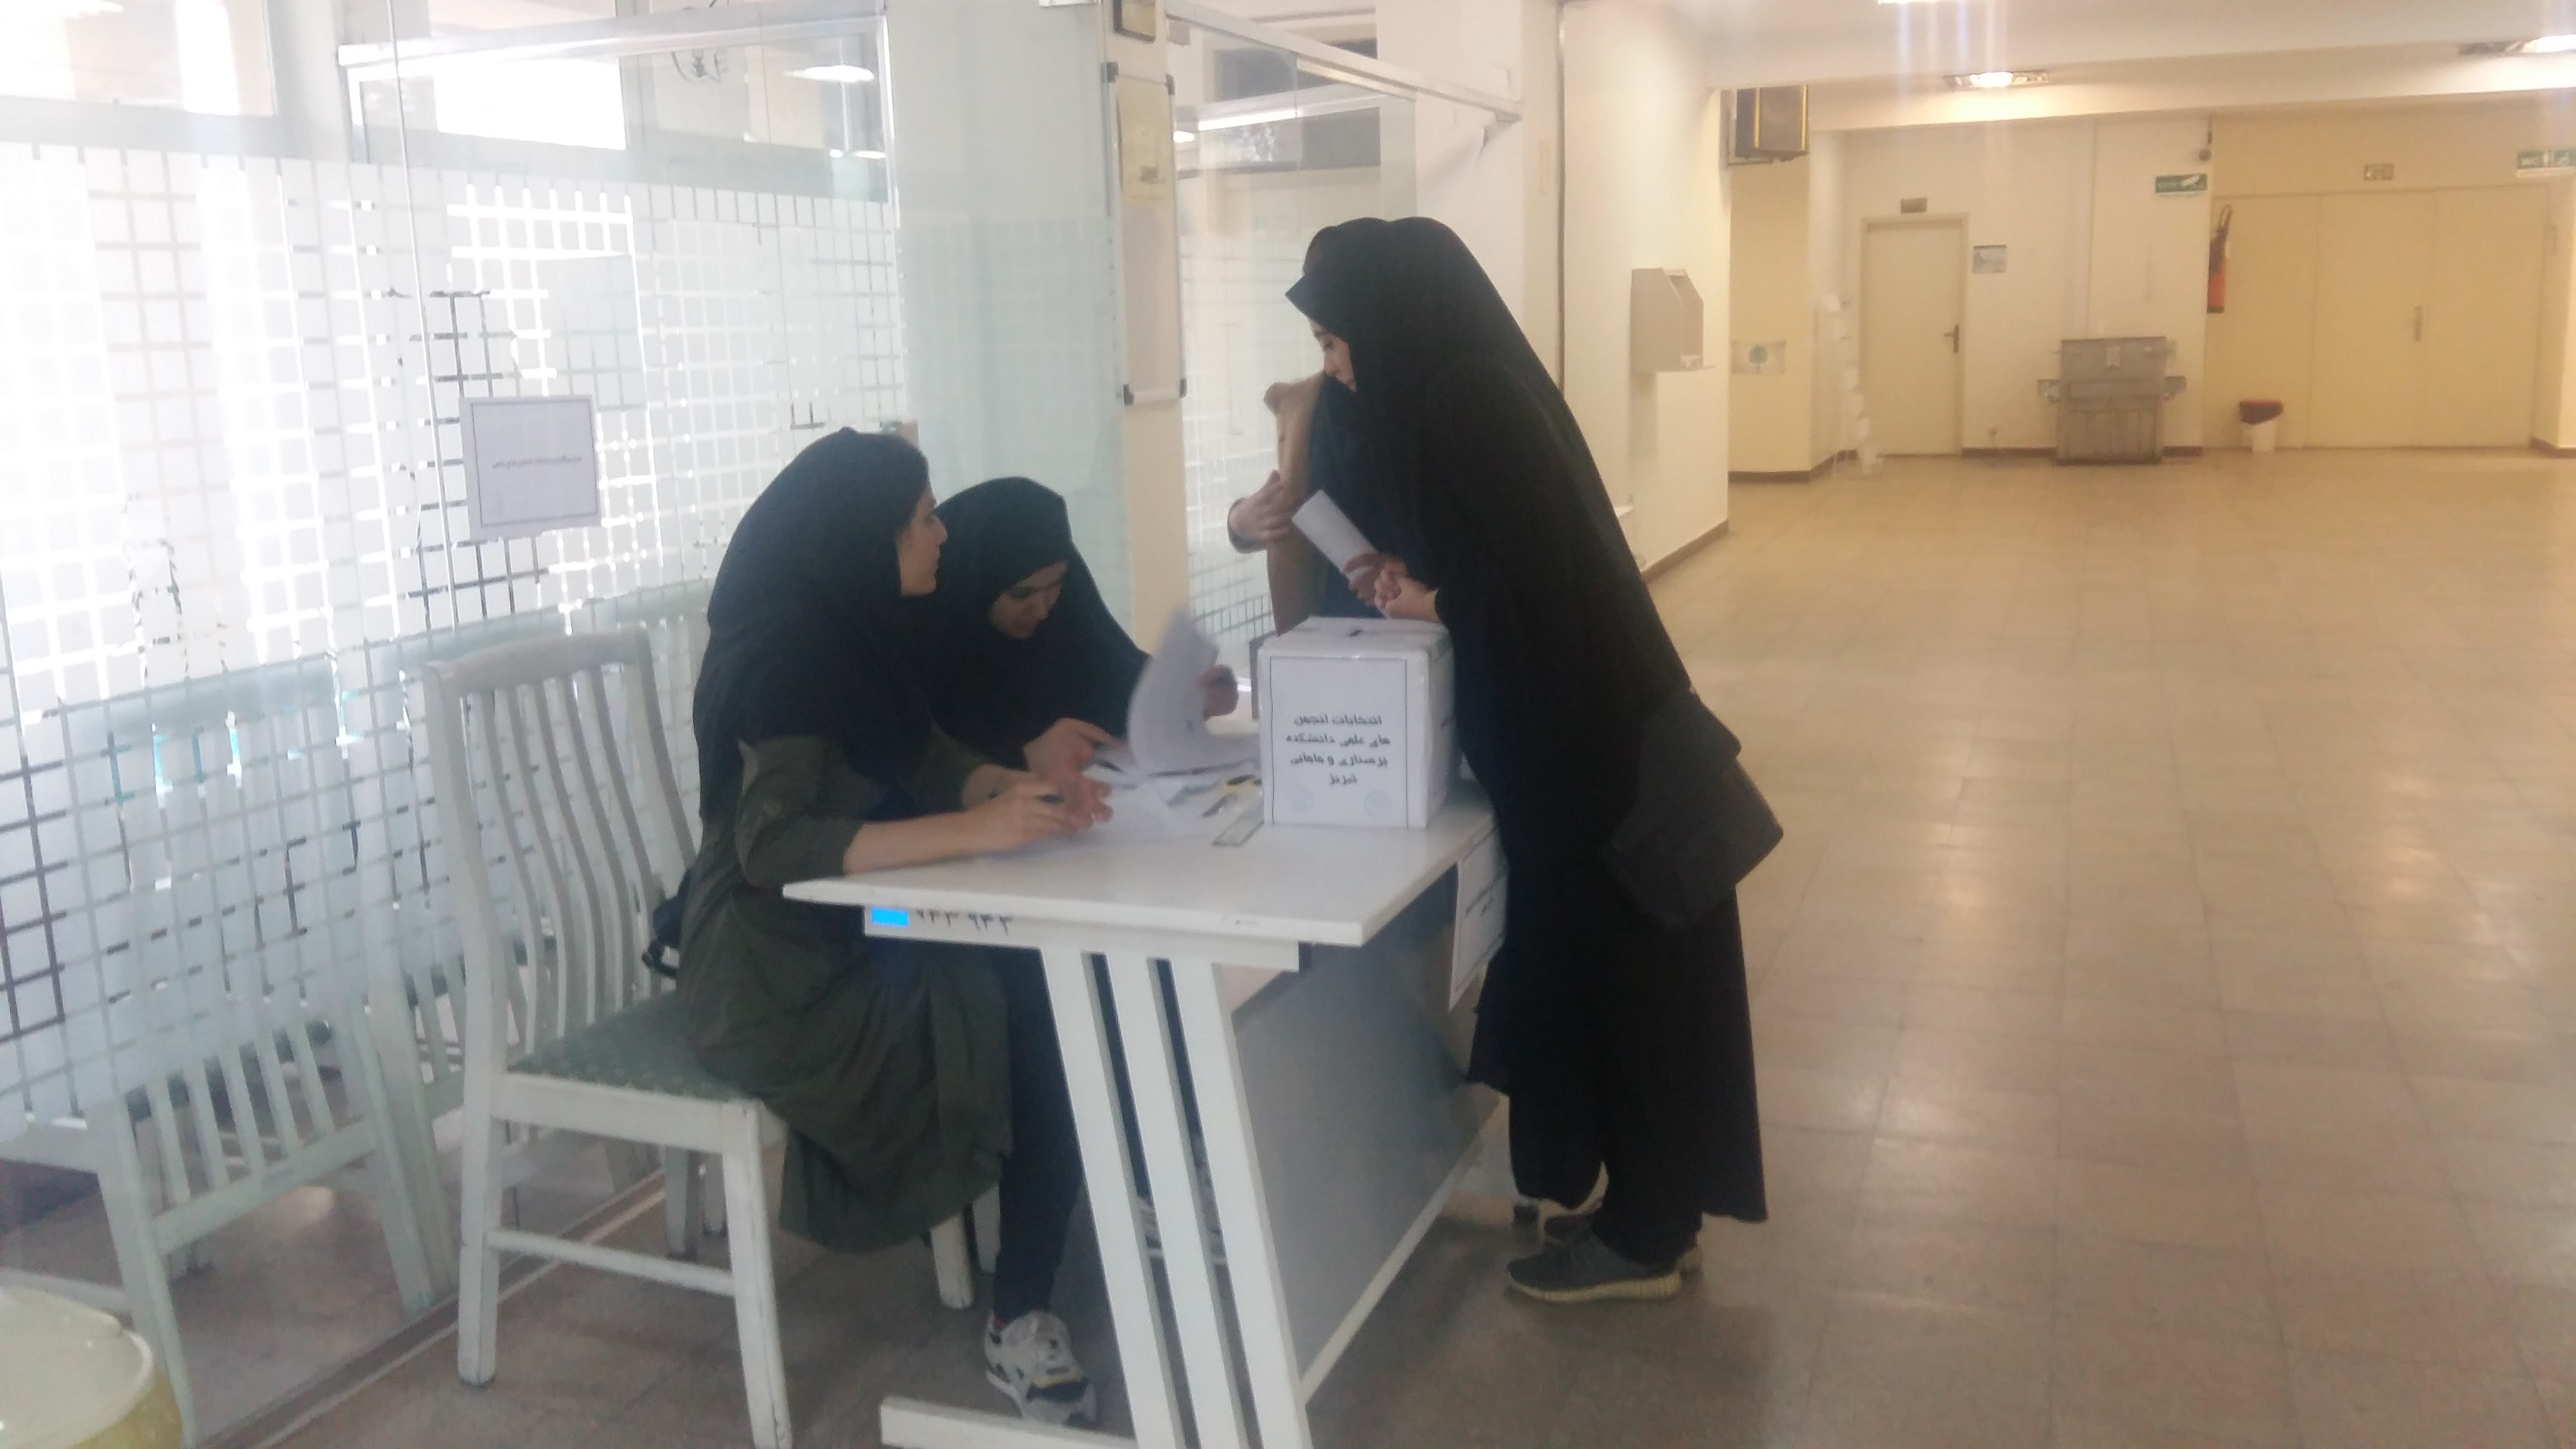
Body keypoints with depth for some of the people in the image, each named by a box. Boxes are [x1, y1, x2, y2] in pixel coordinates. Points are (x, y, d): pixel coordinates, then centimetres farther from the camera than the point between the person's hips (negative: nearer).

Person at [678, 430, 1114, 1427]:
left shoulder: (851, 633, 7)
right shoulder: (786, 651, -20)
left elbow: (924, 767, 8)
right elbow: (772, 840, -31)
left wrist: (1025, 780, -13)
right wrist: (977, 829, -39)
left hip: (849, 942, 8)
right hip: (779, 980, -8)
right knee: (1040, 1016, -20)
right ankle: (1018, 1327, -8)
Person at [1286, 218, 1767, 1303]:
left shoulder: (1467, 416, -20)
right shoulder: (1471, 394, 9)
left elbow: (1543, 593, -23)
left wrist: (1433, 601, -9)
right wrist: (1416, 579, 5)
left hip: (1584, 748, -10)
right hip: (1591, 733, 10)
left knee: (1605, 970, 3)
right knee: (1619, 969, 17)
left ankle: (1641, 1238, 19)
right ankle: (1654, 1212, 31)